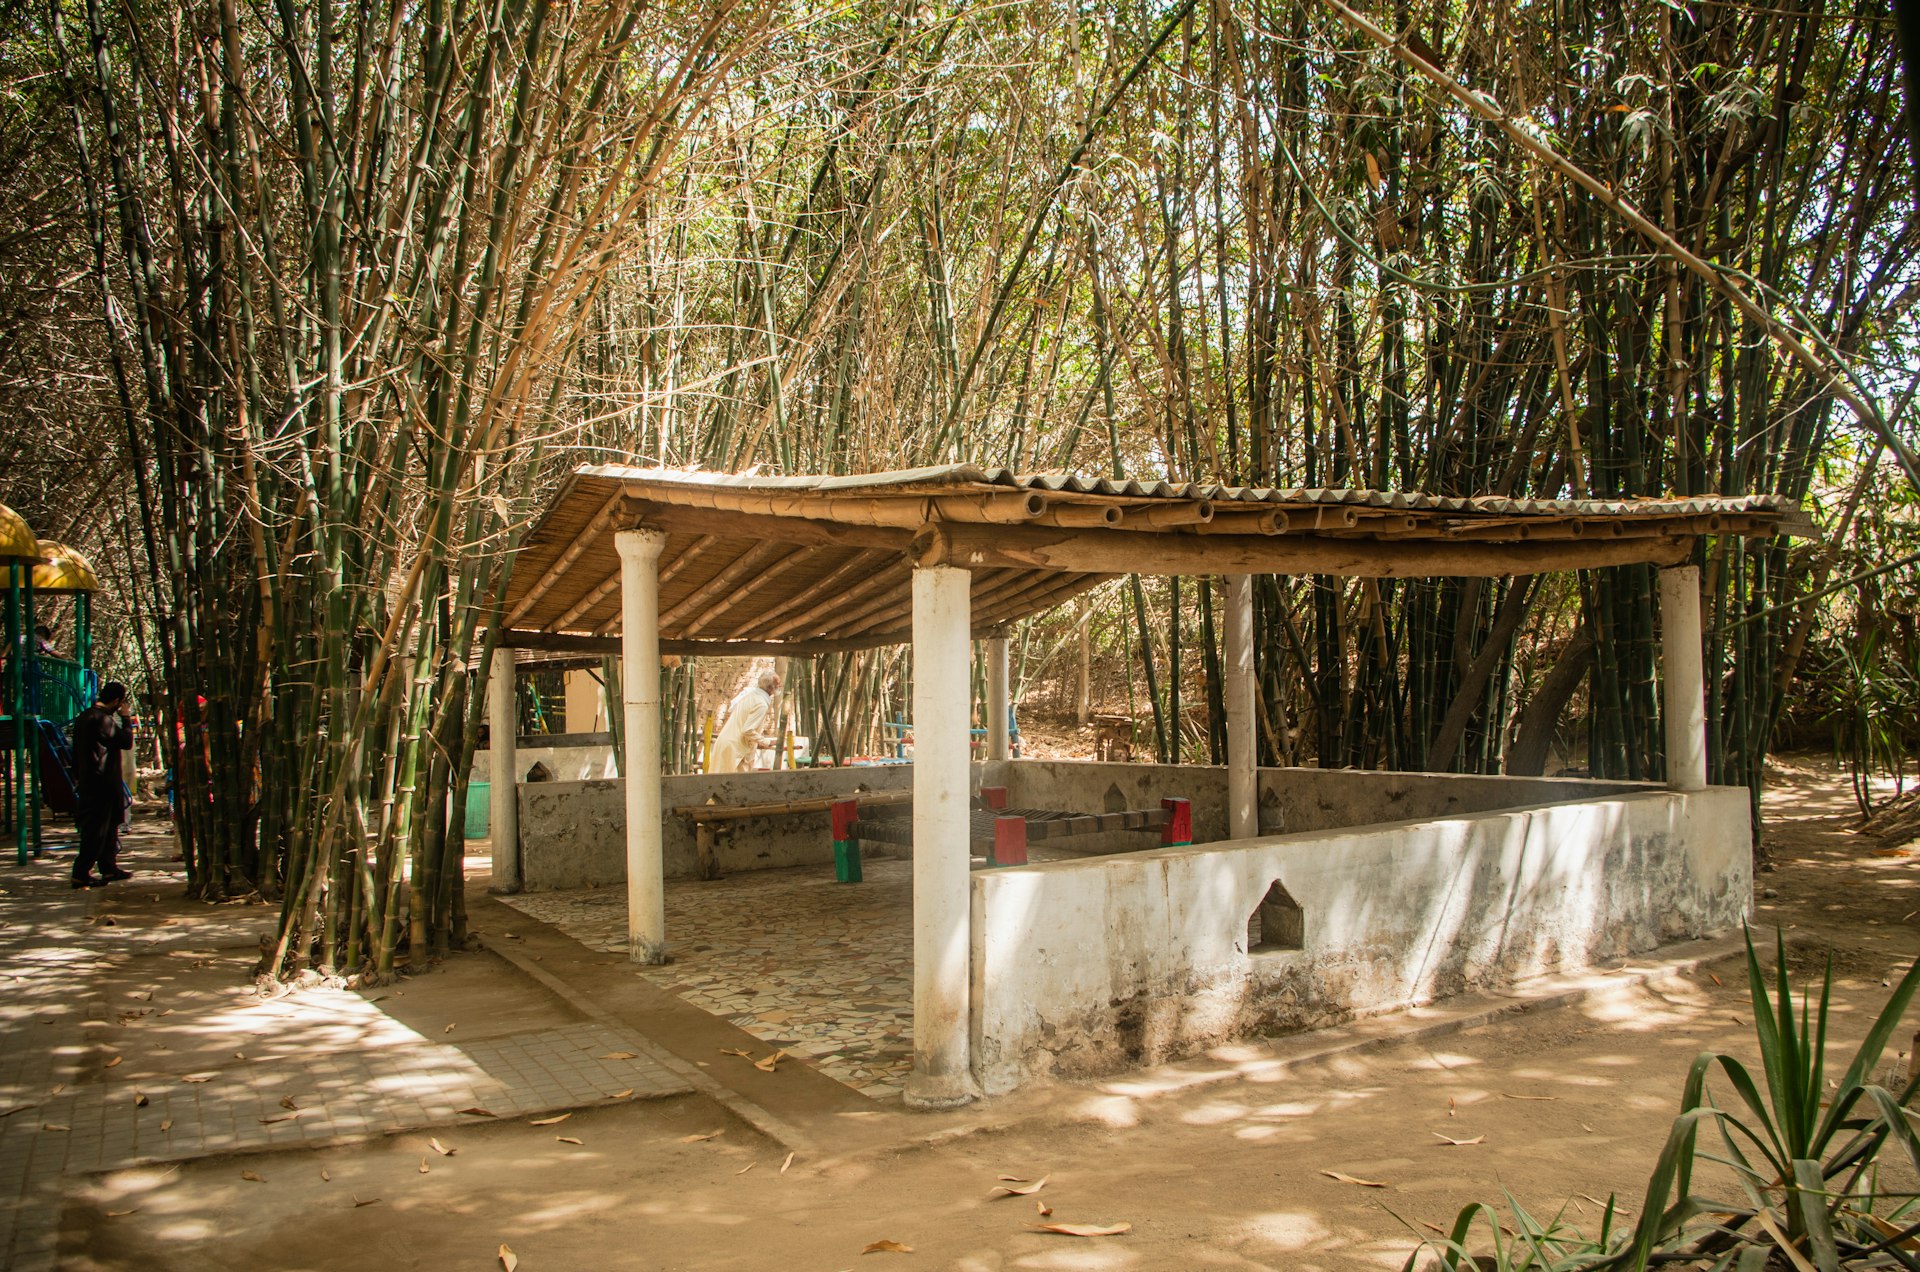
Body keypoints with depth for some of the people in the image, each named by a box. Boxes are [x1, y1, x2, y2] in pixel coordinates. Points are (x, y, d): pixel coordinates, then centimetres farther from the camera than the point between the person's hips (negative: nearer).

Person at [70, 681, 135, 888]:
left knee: (108, 826, 17)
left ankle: (109, 868, 23)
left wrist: (78, 778, 23)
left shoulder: (83, 717, 13)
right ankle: (81, 874, -3)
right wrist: (126, 718, -6)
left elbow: (76, 752, 18)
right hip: (101, 783, -10)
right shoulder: (103, 719, -18)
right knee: (96, 830, -5)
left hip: (86, 782, 10)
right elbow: (126, 741, -17)